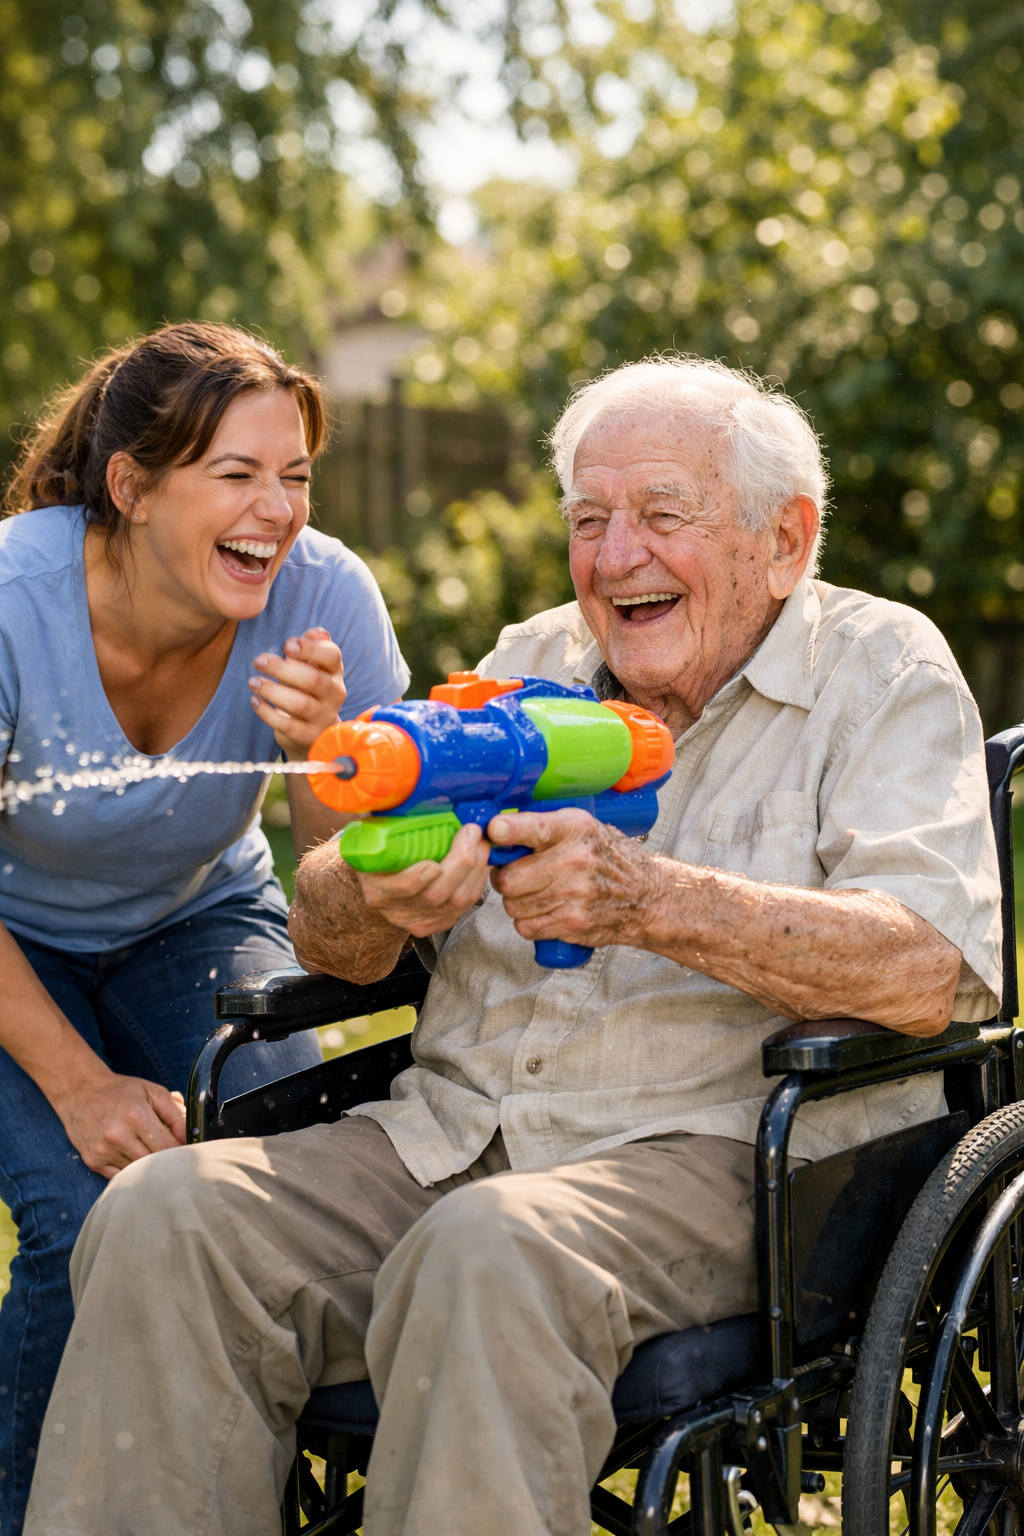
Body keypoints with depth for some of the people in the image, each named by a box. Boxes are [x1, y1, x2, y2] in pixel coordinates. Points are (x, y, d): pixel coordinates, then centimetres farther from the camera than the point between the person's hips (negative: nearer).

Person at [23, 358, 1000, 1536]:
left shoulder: (882, 670, 3)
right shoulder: (533, 663, 18)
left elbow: (926, 974, -14)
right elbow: (324, 937, 13)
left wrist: (651, 900, -25)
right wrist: (379, 899, -13)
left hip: (718, 1143, -5)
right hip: (454, 1124, 5)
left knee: (490, 1252, -36)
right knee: (163, 1217, -20)